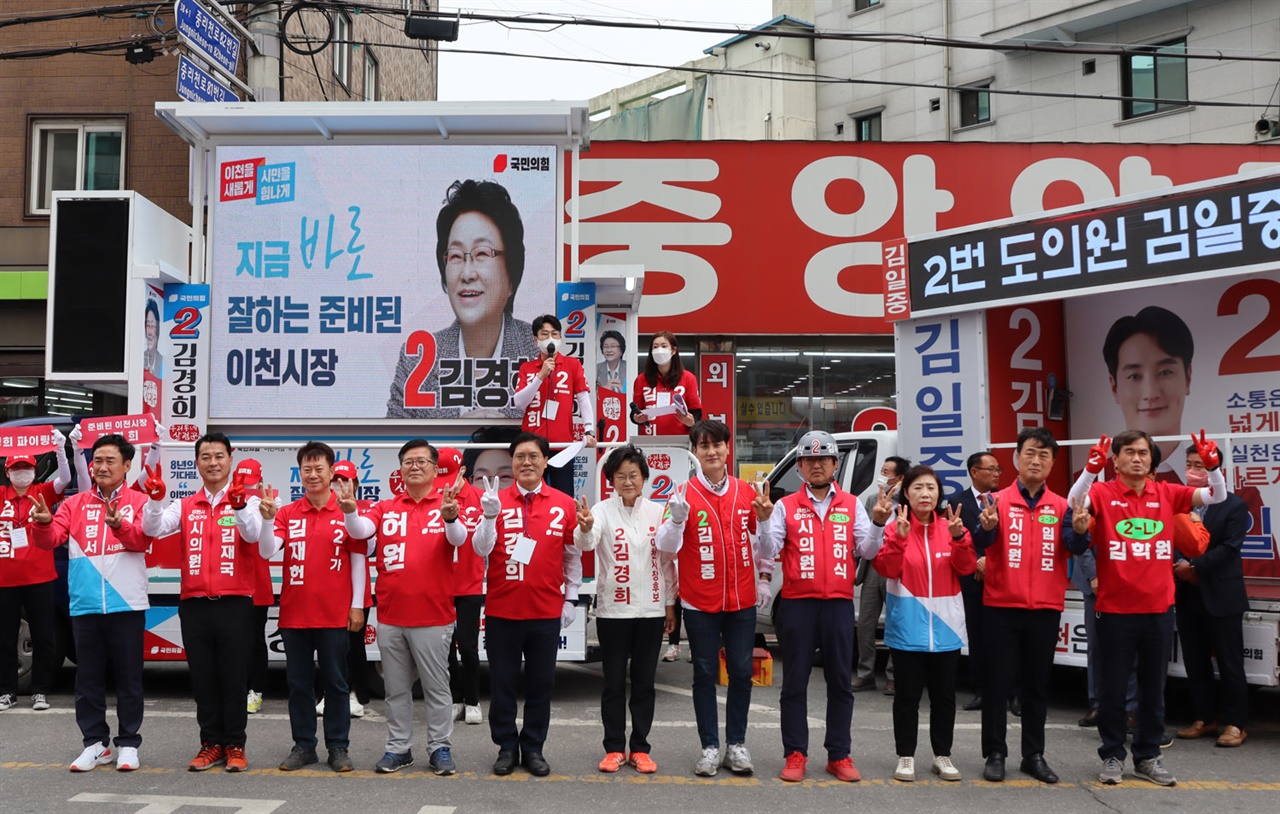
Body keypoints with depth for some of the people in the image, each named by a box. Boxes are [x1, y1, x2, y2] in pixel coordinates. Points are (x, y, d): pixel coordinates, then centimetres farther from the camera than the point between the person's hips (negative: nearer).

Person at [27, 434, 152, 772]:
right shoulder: (75, 504, 10)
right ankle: (95, 744, 19)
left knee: (128, 677, 4)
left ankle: (128, 744, 14)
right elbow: (50, 539, -2)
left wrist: (119, 525, -32)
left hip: (126, 604, -2)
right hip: (85, 605, 3)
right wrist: (43, 522, -24)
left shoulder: (138, 502, 3)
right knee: (88, 678, 9)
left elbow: (144, 538, -13)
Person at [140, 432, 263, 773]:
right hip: (194, 604, 3)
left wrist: (239, 504, -38)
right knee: (203, 679, 9)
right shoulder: (186, 506, 11)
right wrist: (156, 499, -22)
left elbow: (253, 534, -19)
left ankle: (235, 746, 12)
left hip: (234, 603, -3)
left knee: (234, 678, 2)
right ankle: (211, 744, 19)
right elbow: (154, 529, -4)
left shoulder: (247, 502, 1)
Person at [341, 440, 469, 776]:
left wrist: (449, 517, -43)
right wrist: (350, 510, -34)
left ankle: (440, 748, 16)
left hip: (433, 617, -3)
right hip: (390, 617, 3)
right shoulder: (385, 508, 5)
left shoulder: (447, 504, -3)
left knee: (437, 687, 6)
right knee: (396, 688, 13)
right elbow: (361, 530, -12)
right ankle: (398, 748, 23)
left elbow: (458, 538, -20)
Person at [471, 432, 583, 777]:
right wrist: (490, 516, -24)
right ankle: (506, 747, 21)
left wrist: (571, 599, 6)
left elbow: (573, 556, 8)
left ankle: (533, 748, 22)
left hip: (546, 610, 1)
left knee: (541, 683, 9)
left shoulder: (564, 505, 1)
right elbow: (481, 549, -9)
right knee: (502, 683, 8)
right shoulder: (497, 501, -1)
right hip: (502, 609, -1)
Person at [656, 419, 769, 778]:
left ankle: (737, 744, 17)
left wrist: (764, 581, 8)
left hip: (742, 600, 2)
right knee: (705, 674, 5)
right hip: (700, 602, -2)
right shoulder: (684, 493, -5)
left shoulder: (746, 492, 3)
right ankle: (710, 747, 12)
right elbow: (666, 546, -12)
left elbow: (762, 539, 16)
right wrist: (676, 519, -30)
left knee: (741, 672, 6)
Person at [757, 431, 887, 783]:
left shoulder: (852, 505, 8)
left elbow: (867, 551, 2)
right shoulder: (786, 506, 3)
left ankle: (839, 755, 15)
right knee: (795, 682, 3)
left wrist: (878, 523, -14)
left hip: (839, 604, 2)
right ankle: (795, 754, 11)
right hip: (797, 603, -1)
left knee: (840, 681, 6)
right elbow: (767, 552, -4)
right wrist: (765, 518, -19)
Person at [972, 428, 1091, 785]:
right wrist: (987, 526, -40)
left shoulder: (1061, 506, 5)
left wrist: (1080, 532, -32)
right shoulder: (997, 500, -2)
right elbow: (980, 543, -17)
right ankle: (995, 753, 12)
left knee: (1038, 684, 11)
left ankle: (1034, 755, 20)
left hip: (1046, 608, 2)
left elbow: (1074, 547, -9)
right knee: (999, 681, 3)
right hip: (1002, 606, -2)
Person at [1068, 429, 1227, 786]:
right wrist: (1091, 468, -39)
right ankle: (1112, 755, 21)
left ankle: (1148, 757, 25)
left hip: (1159, 609, 3)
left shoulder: (1167, 494, 5)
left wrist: (1213, 466, -20)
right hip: (1115, 609, -3)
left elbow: (1216, 496, -1)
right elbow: (1074, 502, -23)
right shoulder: (1103, 494, -4)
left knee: (1153, 687, 12)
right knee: (1113, 687, 7)